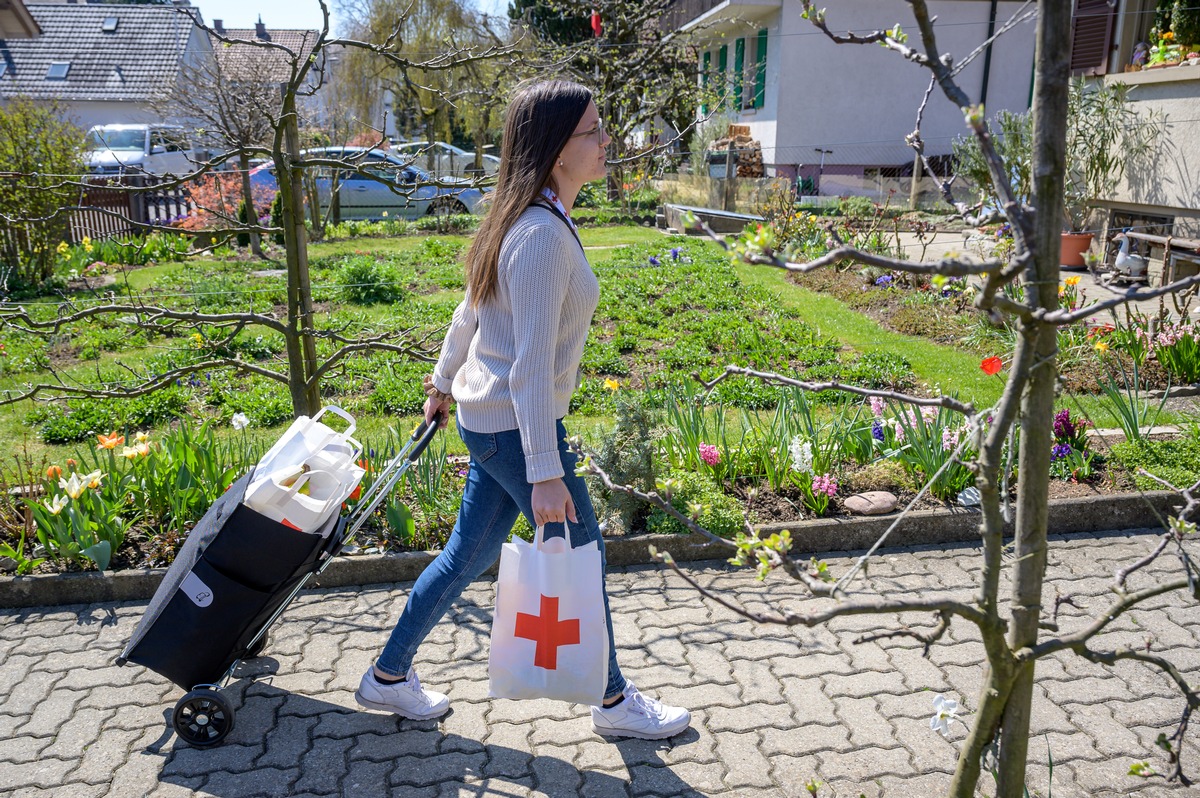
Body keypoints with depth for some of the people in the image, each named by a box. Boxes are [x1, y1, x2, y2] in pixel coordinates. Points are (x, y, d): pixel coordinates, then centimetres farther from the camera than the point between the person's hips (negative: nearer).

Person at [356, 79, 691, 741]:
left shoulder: (524, 219, 9)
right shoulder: (542, 235, -23)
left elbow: (470, 310, 19)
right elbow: (531, 363, -27)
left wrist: (445, 381, 31)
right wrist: (545, 473, -26)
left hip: (486, 415, 10)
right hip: (516, 425, -10)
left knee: (469, 554, 19)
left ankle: (389, 675, 35)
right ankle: (614, 702, 28)